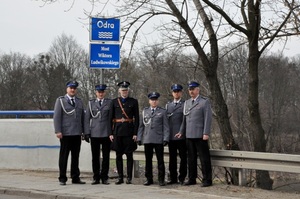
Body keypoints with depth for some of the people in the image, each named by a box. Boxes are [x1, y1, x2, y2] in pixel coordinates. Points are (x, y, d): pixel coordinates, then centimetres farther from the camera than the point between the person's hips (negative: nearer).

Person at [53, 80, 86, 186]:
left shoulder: (79, 102, 16)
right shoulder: (60, 100, 3)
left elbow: (82, 117, 16)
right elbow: (56, 117, -3)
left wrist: (83, 131, 9)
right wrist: (58, 131, -12)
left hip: (77, 134, 4)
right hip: (65, 134, -4)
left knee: (75, 156, 7)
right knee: (63, 156, 1)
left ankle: (75, 178, 14)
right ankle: (62, 178, 7)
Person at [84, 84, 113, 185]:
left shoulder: (109, 103, 9)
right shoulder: (91, 103, 11)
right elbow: (87, 118, 9)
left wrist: (112, 132, 1)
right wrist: (86, 133, 1)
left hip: (106, 134, -1)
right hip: (94, 134, 1)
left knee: (106, 157, 1)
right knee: (95, 157, 3)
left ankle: (104, 177, 9)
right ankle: (96, 178, 11)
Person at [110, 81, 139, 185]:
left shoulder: (133, 102, 3)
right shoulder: (114, 101, 7)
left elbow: (136, 118, 2)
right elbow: (111, 118, 7)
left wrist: (135, 133, -5)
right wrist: (110, 133, 0)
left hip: (129, 131, -2)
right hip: (117, 131, 2)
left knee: (129, 155, 2)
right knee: (118, 155, 4)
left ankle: (129, 177, 8)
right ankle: (120, 177, 11)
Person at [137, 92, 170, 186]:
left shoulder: (162, 111, 6)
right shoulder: (145, 111, 14)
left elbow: (165, 126, 2)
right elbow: (141, 125, 14)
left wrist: (165, 139, -7)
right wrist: (139, 138, 8)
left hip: (158, 140, -2)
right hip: (147, 139, 3)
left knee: (160, 160, -1)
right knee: (148, 160, 6)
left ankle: (161, 179, 5)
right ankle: (149, 179, 14)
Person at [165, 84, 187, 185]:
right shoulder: (168, 105, 16)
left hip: (181, 135, -4)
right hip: (171, 135, 4)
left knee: (183, 157, 0)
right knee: (172, 158, 6)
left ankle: (182, 178, 6)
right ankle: (173, 178, 13)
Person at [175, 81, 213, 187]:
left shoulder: (205, 102, -2)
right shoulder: (186, 103, 16)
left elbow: (208, 118, -8)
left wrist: (206, 133, -14)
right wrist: (182, 132, 14)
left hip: (200, 135, -6)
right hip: (189, 135, 6)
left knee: (204, 158, -2)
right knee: (191, 158, 10)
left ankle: (207, 180, 3)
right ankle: (192, 179, 17)